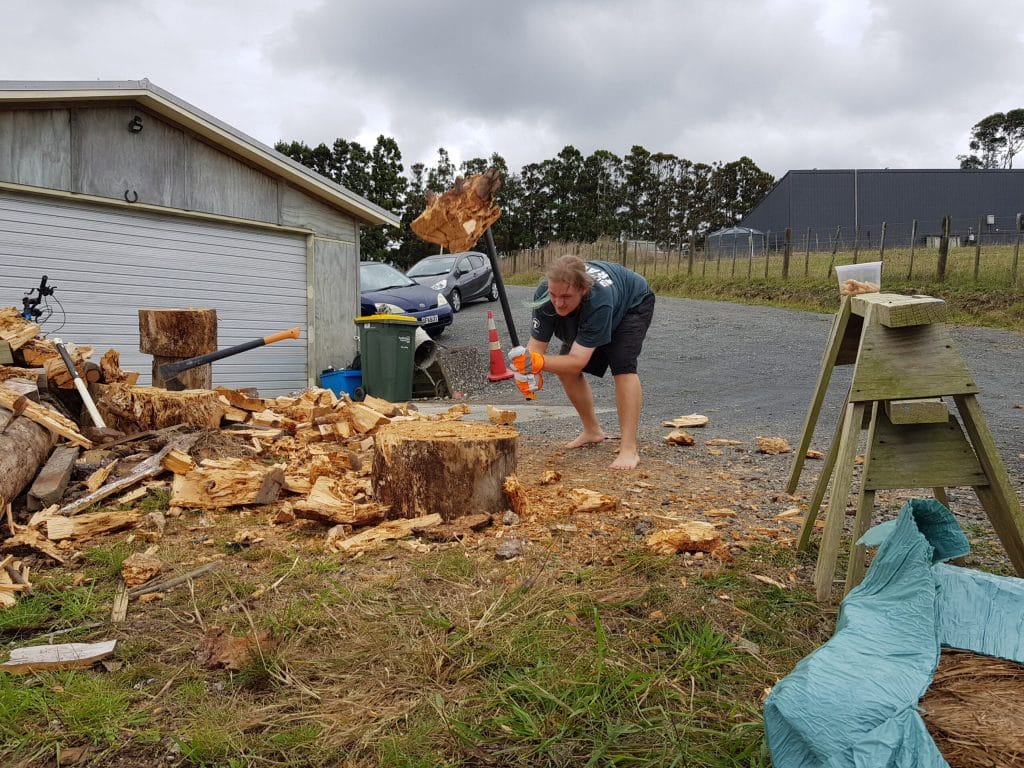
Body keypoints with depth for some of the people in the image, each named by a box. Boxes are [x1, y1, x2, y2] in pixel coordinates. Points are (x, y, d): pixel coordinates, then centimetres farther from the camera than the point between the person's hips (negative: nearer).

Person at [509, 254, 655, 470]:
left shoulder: (599, 301, -47)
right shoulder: (543, 296, -33)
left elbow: (578, 361, -47)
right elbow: (537, 343, -27)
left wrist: (538, 362, -62)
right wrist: (529, 370, -49)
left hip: (634, 304, -6)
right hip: (586, 315, 6)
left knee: (622, 366, -28)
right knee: (566, 370, -3)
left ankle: (629, 449, -27)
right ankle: (593, 431, 18)